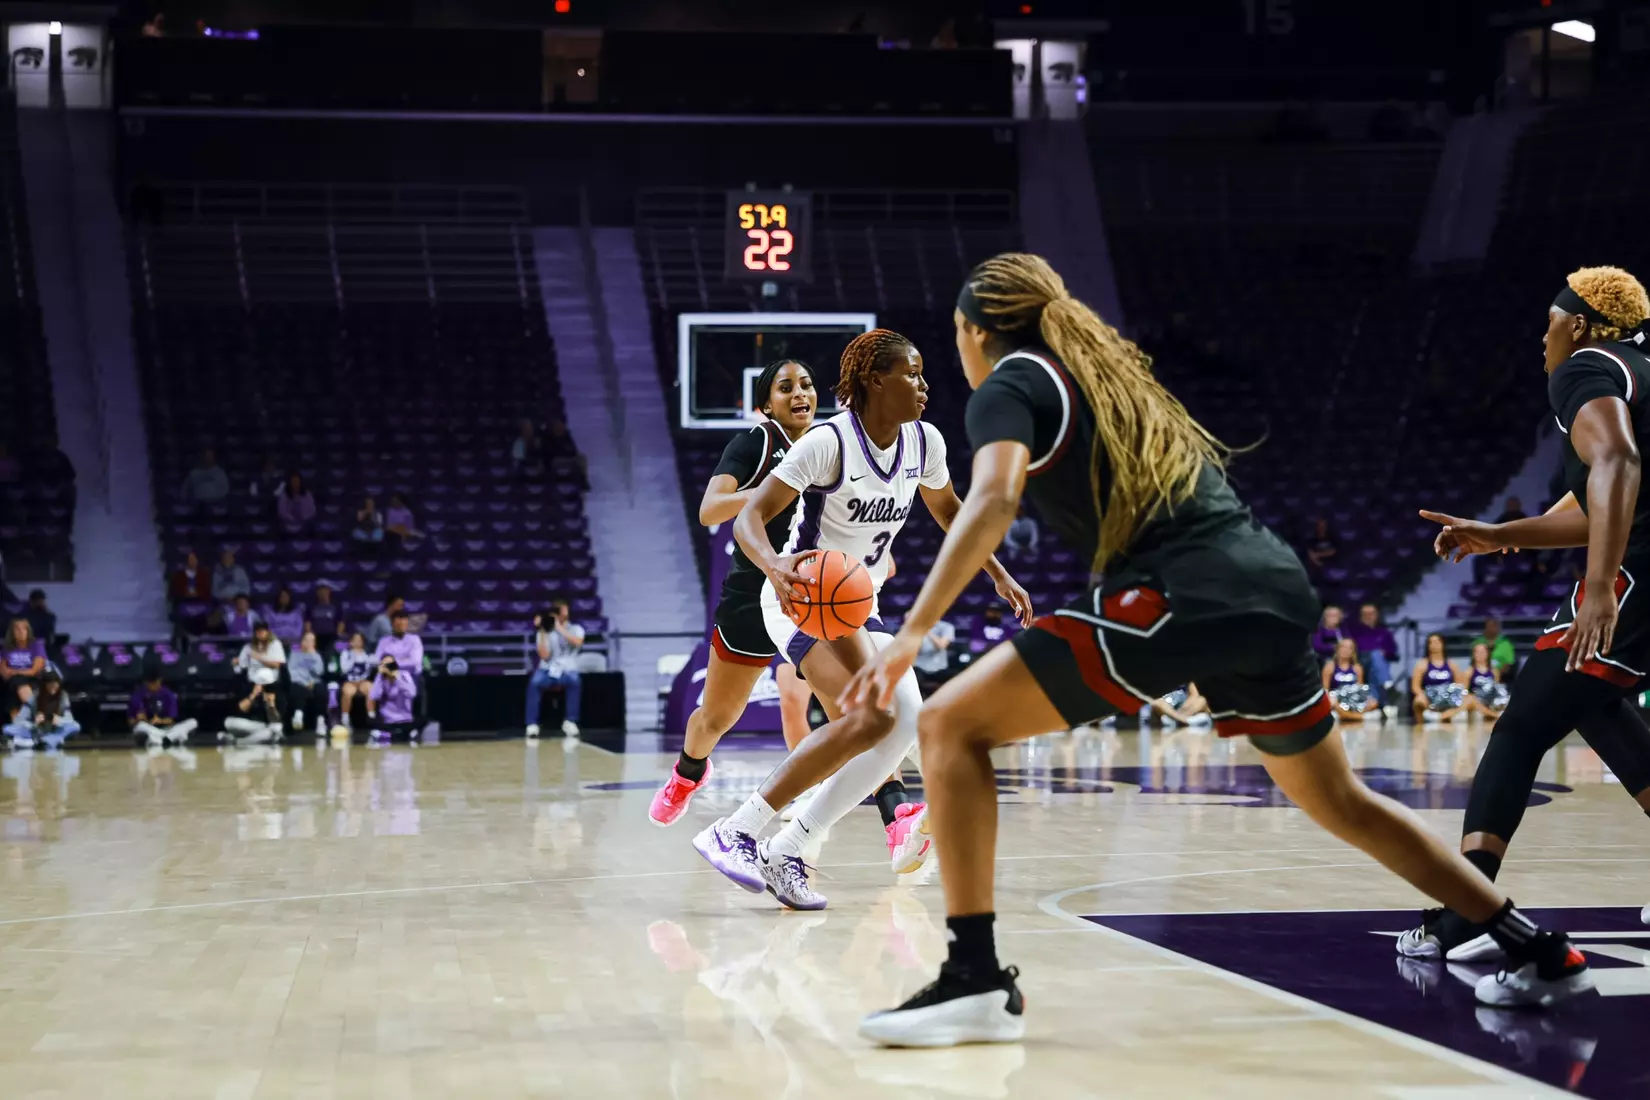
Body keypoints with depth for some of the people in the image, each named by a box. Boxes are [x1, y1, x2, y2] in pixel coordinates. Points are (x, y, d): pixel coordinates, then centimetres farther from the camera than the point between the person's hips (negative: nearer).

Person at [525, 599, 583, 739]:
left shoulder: (576, 629, 6)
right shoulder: (544, 631, 6)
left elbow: (577, 642, -19)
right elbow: (544, 656, -7)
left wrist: (559, 628, -22)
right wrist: (543, 633, -12)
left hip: (567, 671, 0)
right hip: (548, 670, 0)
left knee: (574, 680, -36)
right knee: (535, 681, -34)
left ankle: (570, 722, -25)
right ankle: (532, 724, -30)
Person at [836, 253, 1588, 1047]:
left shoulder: (1010, 385, 4)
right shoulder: (1107, 368, 28)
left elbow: (994, 499, -16)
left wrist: (910, 636, -22)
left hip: (1180, 594, -8)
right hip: (1272, 585, 8)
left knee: (952, 726, -3)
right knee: (1339, 801, 26)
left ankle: (976, 980, -12)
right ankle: (1541, 954, 31)